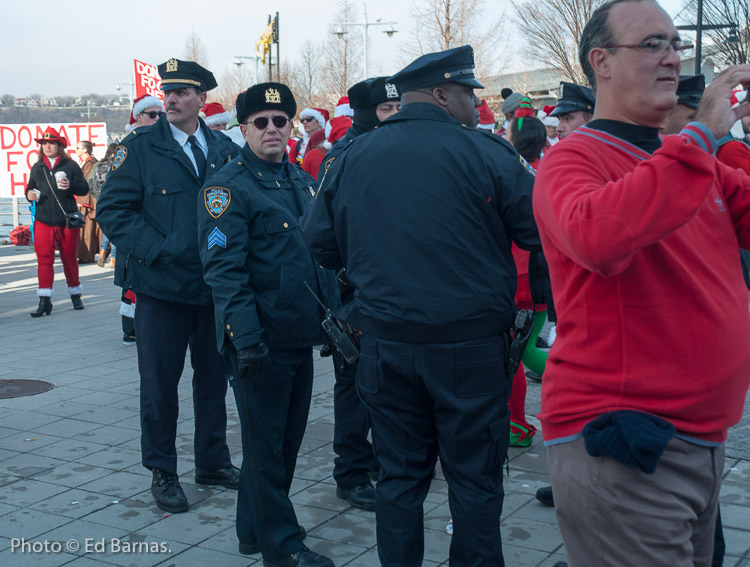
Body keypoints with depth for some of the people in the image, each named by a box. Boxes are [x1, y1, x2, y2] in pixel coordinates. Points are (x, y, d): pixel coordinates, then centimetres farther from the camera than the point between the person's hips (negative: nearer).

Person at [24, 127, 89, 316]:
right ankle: (45, 301, -6)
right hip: (43, 221, 2)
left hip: (67, 220, -2)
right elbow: (30, 188, 20)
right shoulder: (37, 168, 10)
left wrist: (70, 186, -22)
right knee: (44, 259, -6)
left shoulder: (71, 166, -1)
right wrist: (29, 194, -3)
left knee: (69, 259, 9)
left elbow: (84, 188, -3)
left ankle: (75, 295, 26)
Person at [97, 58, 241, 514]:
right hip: (162, 285, -3)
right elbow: (113, 210, -7)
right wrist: (154, 250, -16)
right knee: (160, 383, 5)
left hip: (215, 284, 3)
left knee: (214, 376, 14)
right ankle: (163, 473, 21)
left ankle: (213, 461, 30)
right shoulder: (141, 147, -4)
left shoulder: (224, 149, 6)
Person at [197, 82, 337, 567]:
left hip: (302, 335, 8)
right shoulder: (228, 187, -9)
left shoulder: (303, 181, 14)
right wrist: (246, 337, -23)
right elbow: (223, 269, -16)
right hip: (262, 341, -7)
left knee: (288, 438, 15)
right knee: (266, 444, 3)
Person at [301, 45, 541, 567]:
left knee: (400, 476, 14)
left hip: (385, 344, 4)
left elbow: (318, 241, 8)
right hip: (471, 346, -4)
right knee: (475, 478, 9)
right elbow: (542, 230, -9)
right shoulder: (485, 153, -10)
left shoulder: (352, 158, 4)